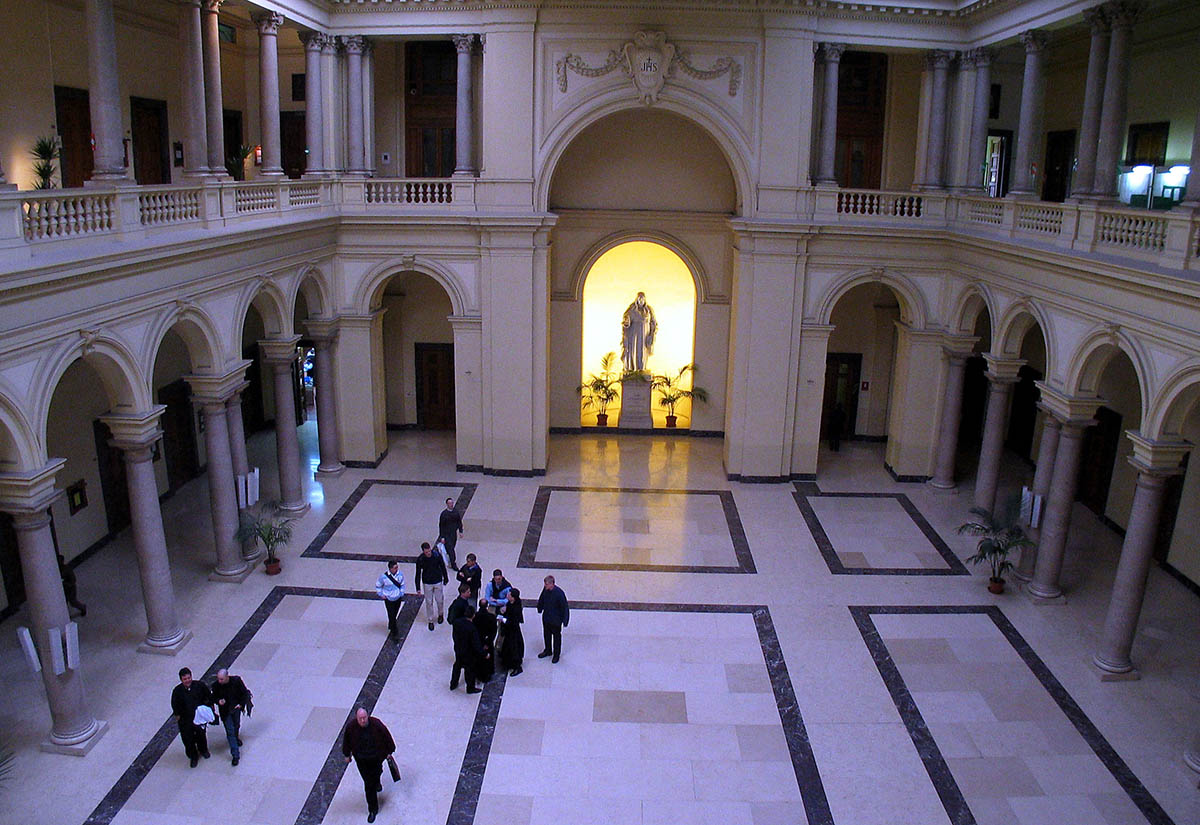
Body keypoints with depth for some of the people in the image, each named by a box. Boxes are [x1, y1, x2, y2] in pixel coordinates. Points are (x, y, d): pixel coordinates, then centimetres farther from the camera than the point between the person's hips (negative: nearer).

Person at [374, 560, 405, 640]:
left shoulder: (400, 574, -10)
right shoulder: (384, 576, -20)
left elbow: (402, 584, 8)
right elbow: (378, 585, -1)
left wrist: (401, 593, 4)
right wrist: (381, 594, -3)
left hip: (398, 598, 3)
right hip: (389, 599, -3)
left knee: (394, 615, 17)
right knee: (391, 616, -2)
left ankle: (391, 628, 40)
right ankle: (394, 633, 10)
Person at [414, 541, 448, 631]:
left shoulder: (437, 555, -18)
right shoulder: (420, 559, -18)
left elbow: (443, 567, -2)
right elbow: (418, 574, -10)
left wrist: (446, 579, 7)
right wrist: (418, 588, -9)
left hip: (438, 582, 1)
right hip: (427, 583, -1)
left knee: (439, 600, 12)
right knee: (429, 602, 8)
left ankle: (440, 614, 41)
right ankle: (430, 621, 25)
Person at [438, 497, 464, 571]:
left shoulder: (456, 512, -1)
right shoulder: (444, 514, -14)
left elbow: (459, 522, 12)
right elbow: (441, 525, -9)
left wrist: (460, 531, 8)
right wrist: (442, 537, -9)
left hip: (454, 533, 4)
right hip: (446, 534, -4)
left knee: (450, 548, 14)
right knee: (450, 549, -6)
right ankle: (453, 564, 2)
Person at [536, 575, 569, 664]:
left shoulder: (559, 593, -29)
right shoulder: (545, 590, -11)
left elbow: (564, 607, -21)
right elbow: (541, 600, 11)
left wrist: (564, 620, -18)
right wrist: (540, 609, 22)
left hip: (556, 620, -6)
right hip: (546, 617, 6)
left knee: (556, 637, 13)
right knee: (546, 635, 22)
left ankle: (556, 655, 31)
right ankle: (548, 651, 44)